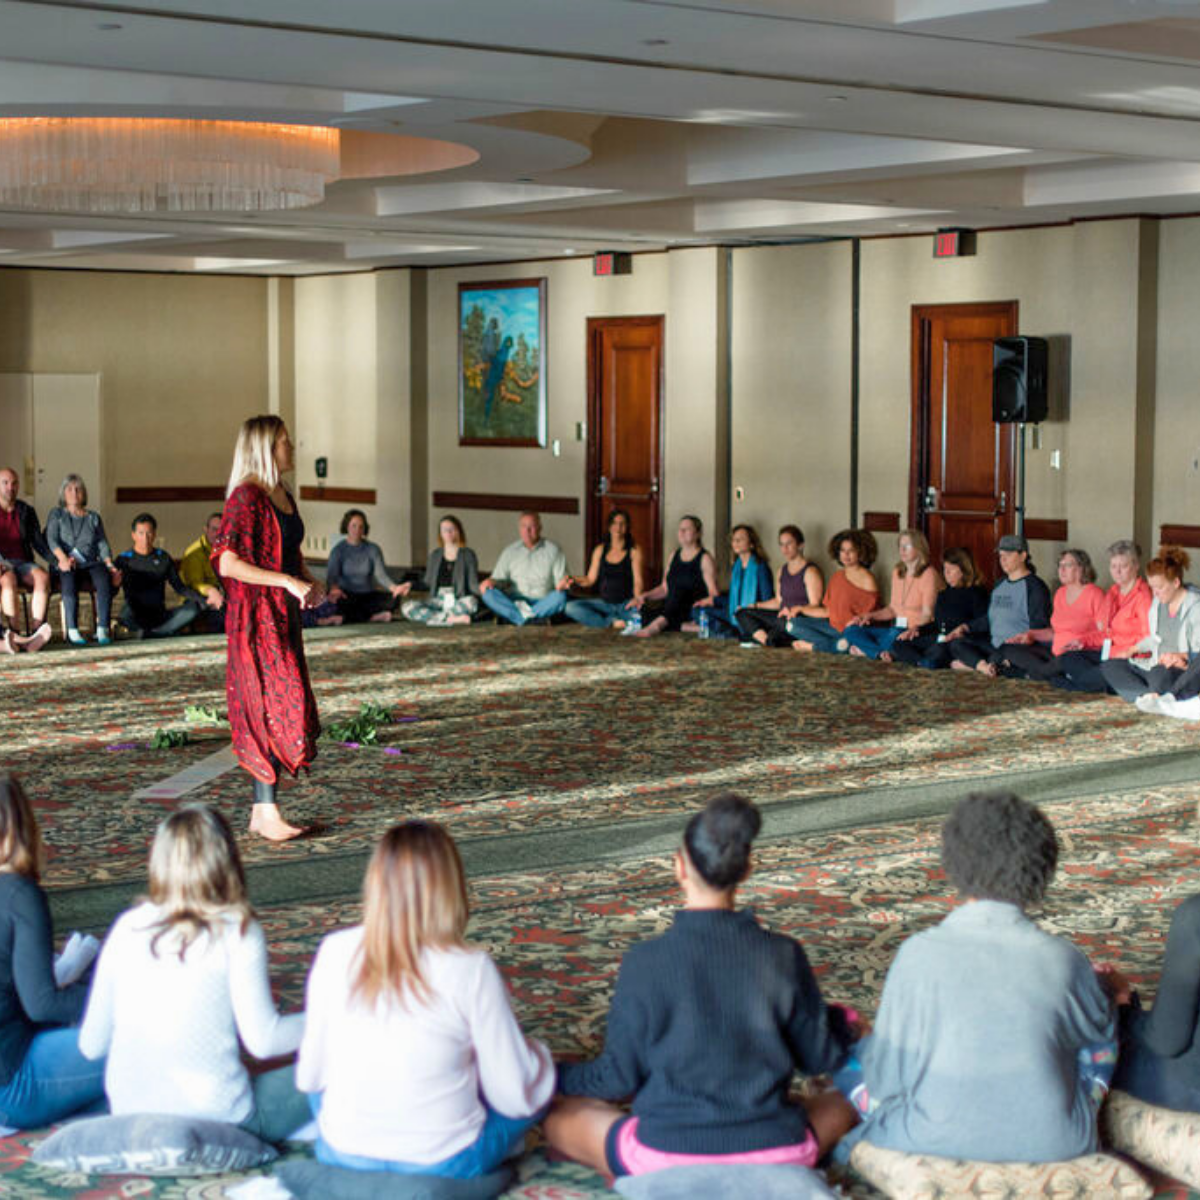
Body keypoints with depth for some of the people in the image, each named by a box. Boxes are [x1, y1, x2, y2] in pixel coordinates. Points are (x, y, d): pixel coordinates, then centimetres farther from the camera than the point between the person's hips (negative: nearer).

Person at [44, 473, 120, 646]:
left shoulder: (93, 517, 25)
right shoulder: (57, 514, 19)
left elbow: (102, 543, 15)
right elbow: (51, 539, 3)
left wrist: (110, 565, -3)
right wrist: (63, 559, -17)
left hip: (91, 562, 2)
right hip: (67, 564, -2)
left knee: (104, 578, -34)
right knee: (69, 580, -38)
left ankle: (103, 629, -39)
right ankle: (72, 631, -41)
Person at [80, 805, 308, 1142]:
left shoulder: (127, 927, 1)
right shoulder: (237, 932, -11)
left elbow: (92, 1044, 4)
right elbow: (263, 1040, -12)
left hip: (130, 1115, 6)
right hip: (218, 1120, -6)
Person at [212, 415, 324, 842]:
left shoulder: (283, 497, 14)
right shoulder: (246, 498, -14)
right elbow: (227, 564, -22)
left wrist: (309, 581, 7)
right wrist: (289, 581, -23)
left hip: (284, 615, 9)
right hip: (257, 617, -9)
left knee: (288, 708, 9)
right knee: (270, 710, -7)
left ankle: (262, 809, 15)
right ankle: (267, 813, -2)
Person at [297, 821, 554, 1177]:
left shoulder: (335, 952, -13)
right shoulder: (471, 970, -21)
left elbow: (311, 1076, -3)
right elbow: (516, 1097, -13)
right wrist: (535, 1054, 9)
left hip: (342, 1157, 2)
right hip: (443, 1165, -2)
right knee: (542, 1078, 18)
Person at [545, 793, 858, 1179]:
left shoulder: (645, 963, -12)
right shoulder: (783, 956, -6)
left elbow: (619, 1078, -4)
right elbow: (821, 1058, 5)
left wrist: (553, 1076, 16)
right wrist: (841, 1021, 29)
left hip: (668, 1158, -3)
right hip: (772, 1153, 3)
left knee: (560, 1119, 21)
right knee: (842, 1101, 32)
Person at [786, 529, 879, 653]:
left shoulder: (867, 580, -9)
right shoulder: (838, 575, 12)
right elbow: (828, 611, 12)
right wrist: (801, 609, 9)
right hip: (833, 627, 7)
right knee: (793, 624, -3)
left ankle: (811, 646, -17)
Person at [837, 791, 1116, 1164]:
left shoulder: (921, 953, -12)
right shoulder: (1061, 959, -7)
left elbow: (887, 1078, -5)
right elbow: (1102, 1032, 14)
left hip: (942, 1142, -1)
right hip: (1054, 1144, 1)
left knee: (855, 1056, 23)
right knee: (1098, 1046, 30)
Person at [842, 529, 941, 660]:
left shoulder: (928, 574, -9)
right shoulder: (897, 572, 16)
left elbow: (927, 615, -13)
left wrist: (912, 630, -30)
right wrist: (870, 616, 4)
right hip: (895, 628, 8)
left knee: (894, 636, -42)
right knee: (851, 630, -8)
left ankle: (867, 649, -16)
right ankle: (882, 653, -27)